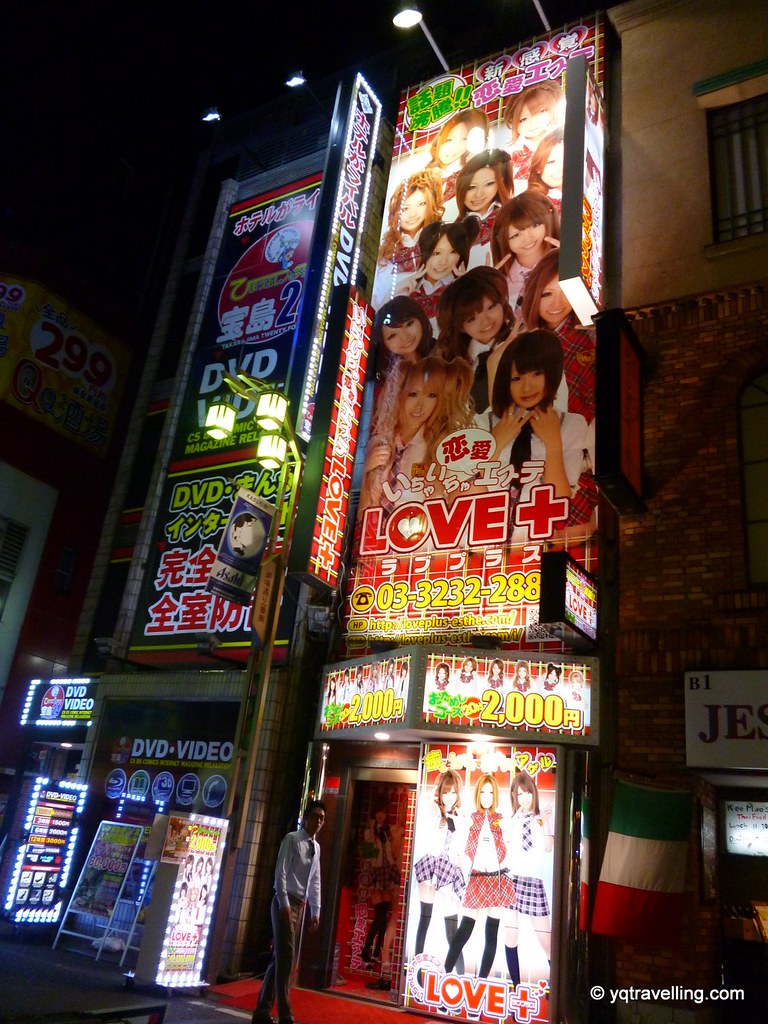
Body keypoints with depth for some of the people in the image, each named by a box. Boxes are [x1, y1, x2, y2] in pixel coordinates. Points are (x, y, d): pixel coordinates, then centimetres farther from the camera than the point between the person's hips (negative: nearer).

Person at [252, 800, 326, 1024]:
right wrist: (284, 903, -22)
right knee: (285, 957, -10)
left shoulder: (316, 847, 15)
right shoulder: (292, 839, -7)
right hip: (286, 902, -8)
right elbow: (281, 871, -15)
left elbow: (315, 881, 16)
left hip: (299, 905, 8)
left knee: (280, 958, 10)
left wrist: (315, 911, 10)